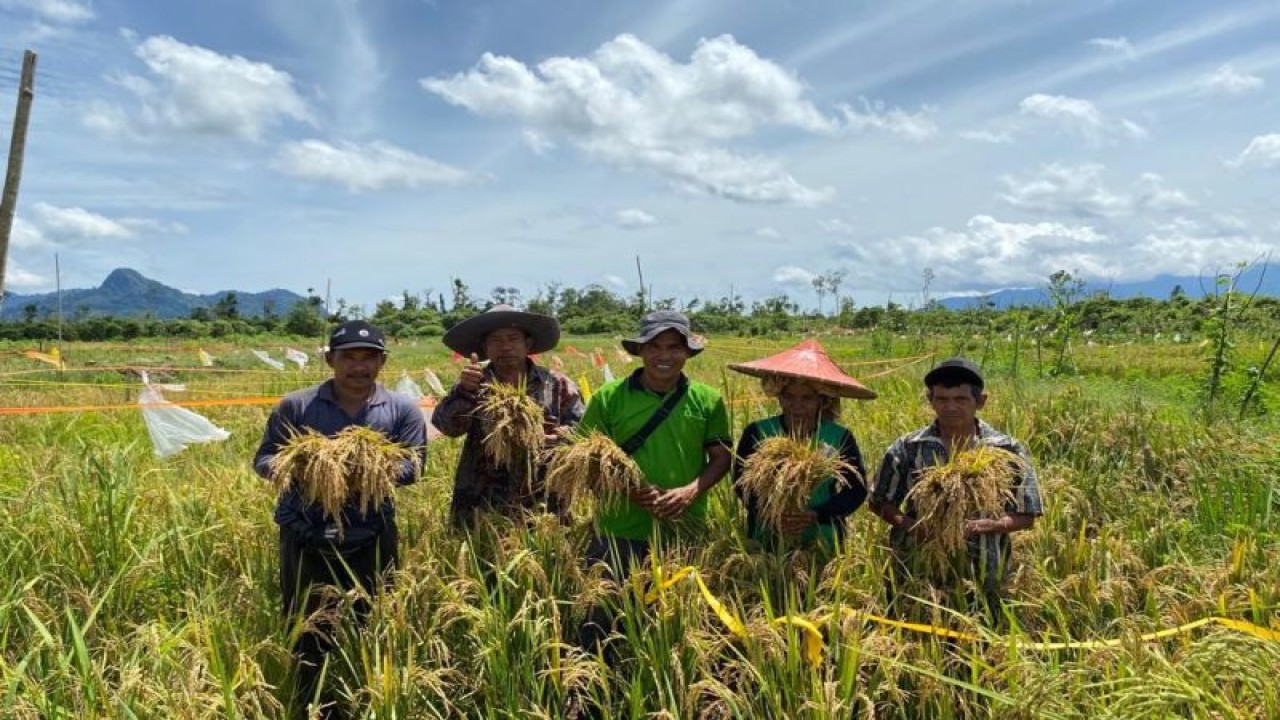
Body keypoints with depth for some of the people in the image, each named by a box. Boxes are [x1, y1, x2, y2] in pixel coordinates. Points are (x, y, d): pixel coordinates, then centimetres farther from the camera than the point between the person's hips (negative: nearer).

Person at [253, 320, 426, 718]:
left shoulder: (402, 410, 2)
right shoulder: (296, 405, 2)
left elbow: (413, 465, -5)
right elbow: (263, 460, 5)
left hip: (370, 538, 1)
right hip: (305, 538, 0)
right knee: (308, 636, 10)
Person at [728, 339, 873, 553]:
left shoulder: (840, 438, -6)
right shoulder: (756, 433, -7)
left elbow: (856, 490, -4)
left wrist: (815, 515, -19)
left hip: (824, 543, 0)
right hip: (766, 542, 0)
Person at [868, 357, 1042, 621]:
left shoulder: (1007, 451, 1)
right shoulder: (907, 448, 1)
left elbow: (1025, 516, 3)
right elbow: (881, 503, 6)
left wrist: (988, 525, -16)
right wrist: (909, 524, -13)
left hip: (983, 580, 0)